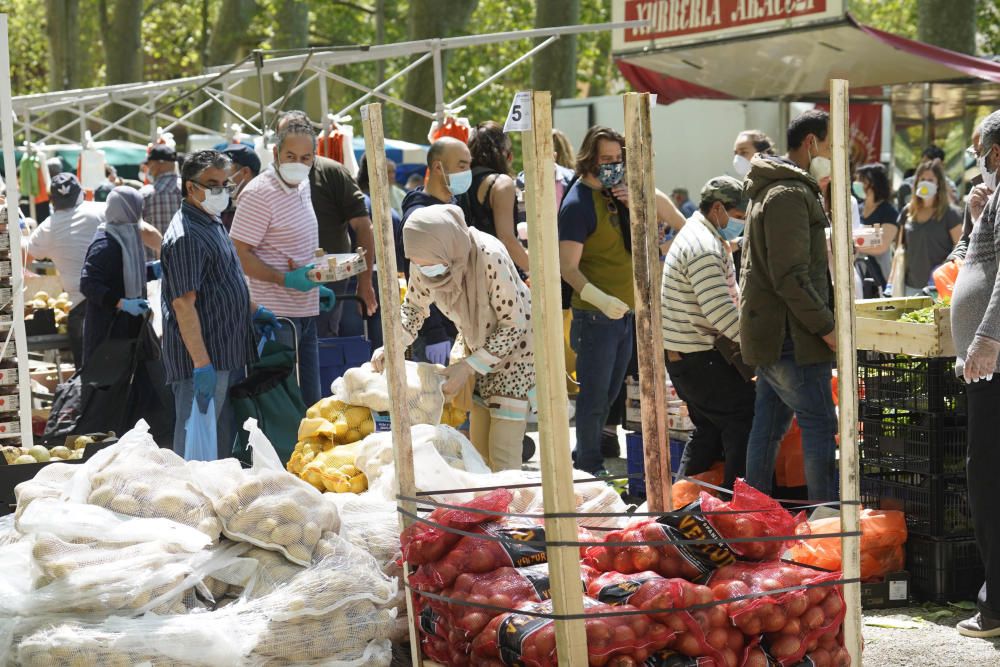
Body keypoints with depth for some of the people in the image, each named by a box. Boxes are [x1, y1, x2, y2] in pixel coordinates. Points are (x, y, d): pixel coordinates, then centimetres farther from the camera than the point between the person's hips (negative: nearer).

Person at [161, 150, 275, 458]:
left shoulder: (213, 224, 15)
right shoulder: (185, 236, -18)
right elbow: (183, 304, -24)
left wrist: (252, 311, 27)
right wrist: (202, 364, -27)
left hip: (228, 356, 10)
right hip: (202, 361, -10)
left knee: (224, 444, 16)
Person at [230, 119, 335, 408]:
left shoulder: (302, 186, 13)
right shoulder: (259, 193, -15)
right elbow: (239, 254, -18)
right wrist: (286, 279, -23)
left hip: (305, 311, 9)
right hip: (276, 315, -9)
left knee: (310, 400, 13)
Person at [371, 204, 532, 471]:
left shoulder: (490, 259, -34)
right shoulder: (425, 263, -17)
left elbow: (514, 326, -24)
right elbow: (413, 307, 3)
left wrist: (469, 366, -25)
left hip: (514, 346, -6)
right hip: (474, 343, 6)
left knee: (503, 456, -10)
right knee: (475, 448, 4)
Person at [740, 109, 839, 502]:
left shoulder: (770, 190, 19)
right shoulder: (791, 195, -16)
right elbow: (791, 277, -21)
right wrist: (826, 326, -17)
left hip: (768, 334, 11)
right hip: (791, 337, -11)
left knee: (769, 424, 13)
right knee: (820, 425, -8)